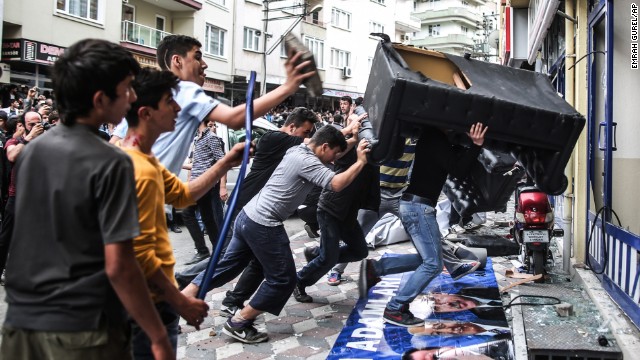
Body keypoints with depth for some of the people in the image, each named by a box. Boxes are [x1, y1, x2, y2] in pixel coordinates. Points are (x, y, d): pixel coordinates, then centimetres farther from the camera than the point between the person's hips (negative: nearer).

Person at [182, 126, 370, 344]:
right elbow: (337, 184, -25)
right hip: (264, 225, -10)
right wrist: (361, 162, -15)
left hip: (248, 217, 10)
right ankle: (238, 324, 10)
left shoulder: (297, 151, 13)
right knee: (283, 279, 3)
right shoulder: (306, 161, -16)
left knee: (226, 267, 20)